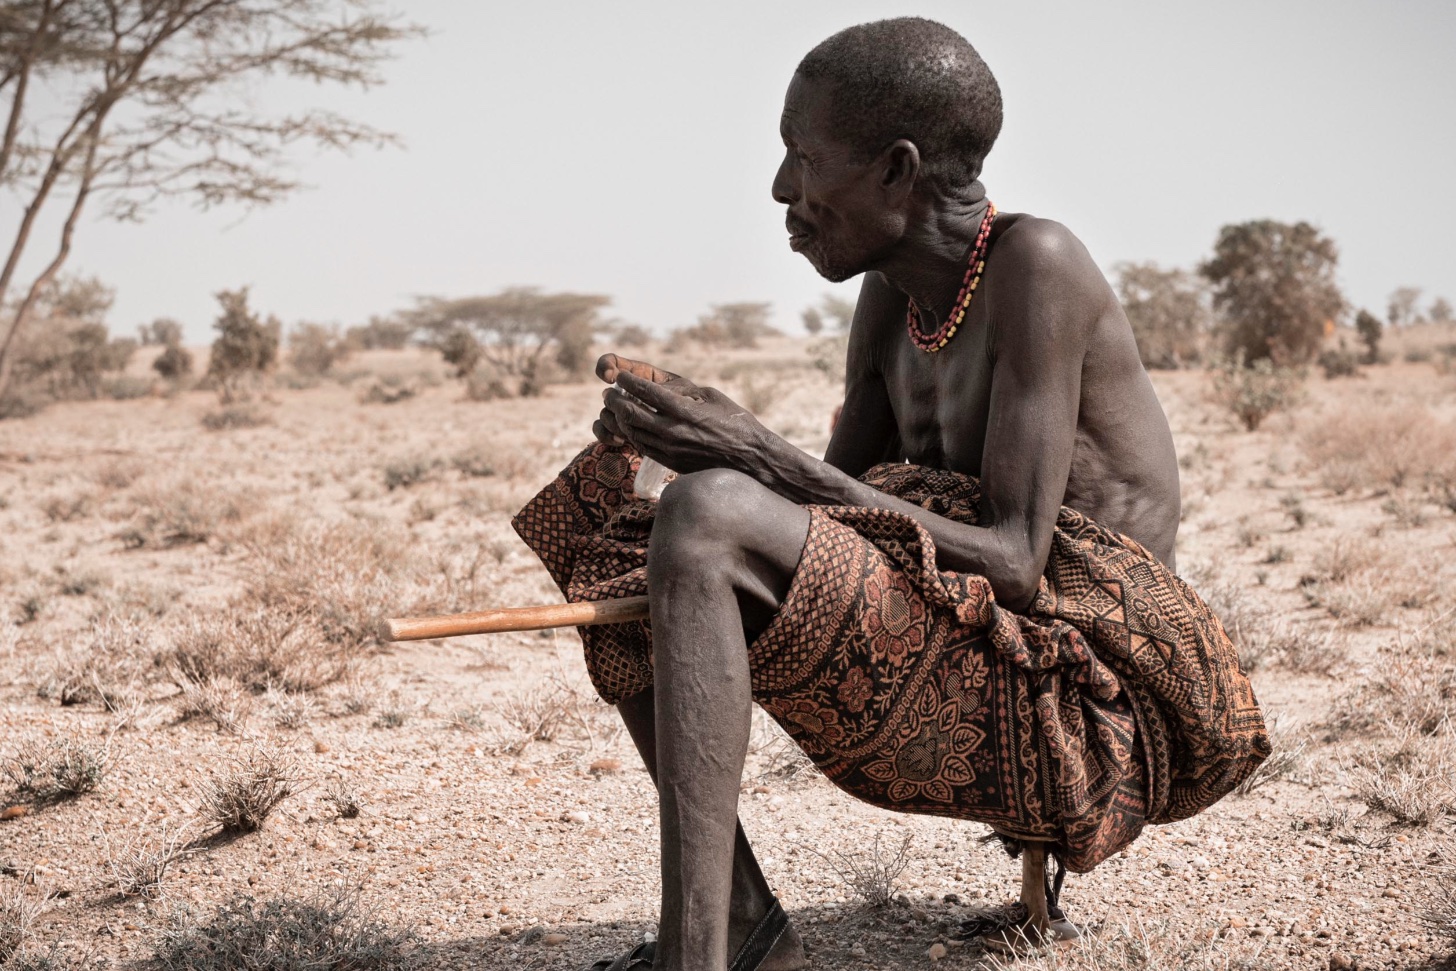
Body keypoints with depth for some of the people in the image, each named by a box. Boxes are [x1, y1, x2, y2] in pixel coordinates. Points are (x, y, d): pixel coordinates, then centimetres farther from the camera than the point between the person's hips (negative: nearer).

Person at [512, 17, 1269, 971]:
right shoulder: (891, 299, 11)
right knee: (603, 540, 4)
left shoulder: (1035, 265, -13)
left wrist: (757, 454, -23)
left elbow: (1017, 561, -21)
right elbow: (837, 507, 12)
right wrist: (705, 440, -8)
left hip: (1076, 706, -9)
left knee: (705, 516, -27)